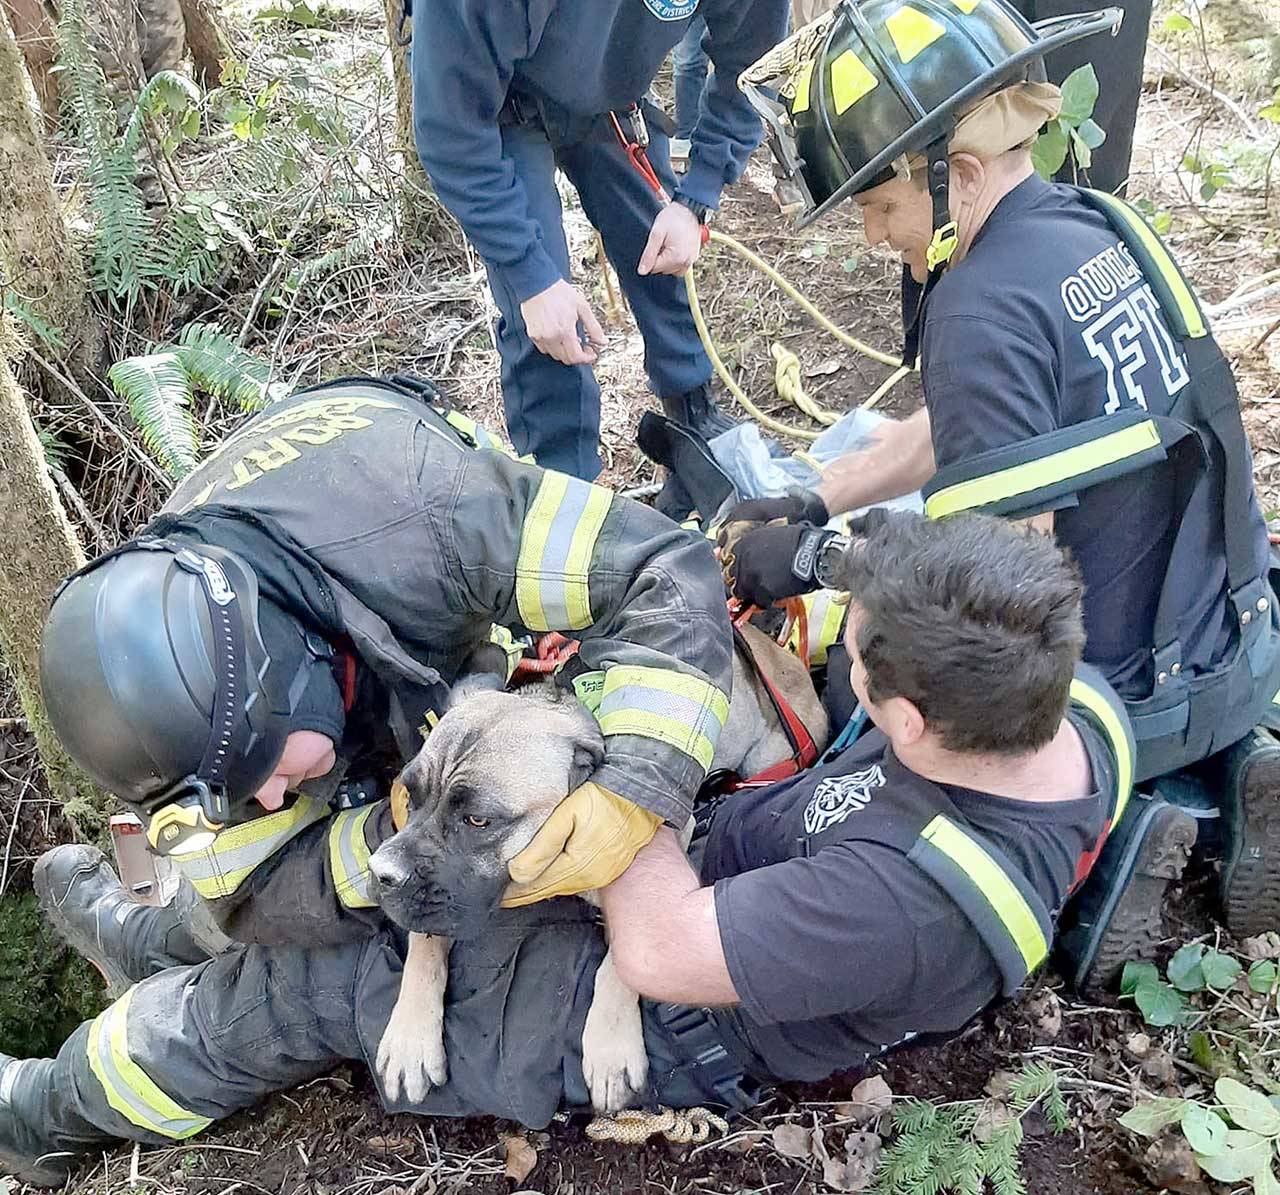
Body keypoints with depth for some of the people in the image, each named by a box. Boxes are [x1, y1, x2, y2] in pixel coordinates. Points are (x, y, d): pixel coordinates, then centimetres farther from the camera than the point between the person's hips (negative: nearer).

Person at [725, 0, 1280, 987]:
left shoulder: (986, 306, -26)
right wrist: (811, 506, 7)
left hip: (1139, 699, -8)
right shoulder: (1097, 224, 2)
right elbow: (960, 429, 10)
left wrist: (814, 561, -17)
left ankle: (1095, 834, -3)